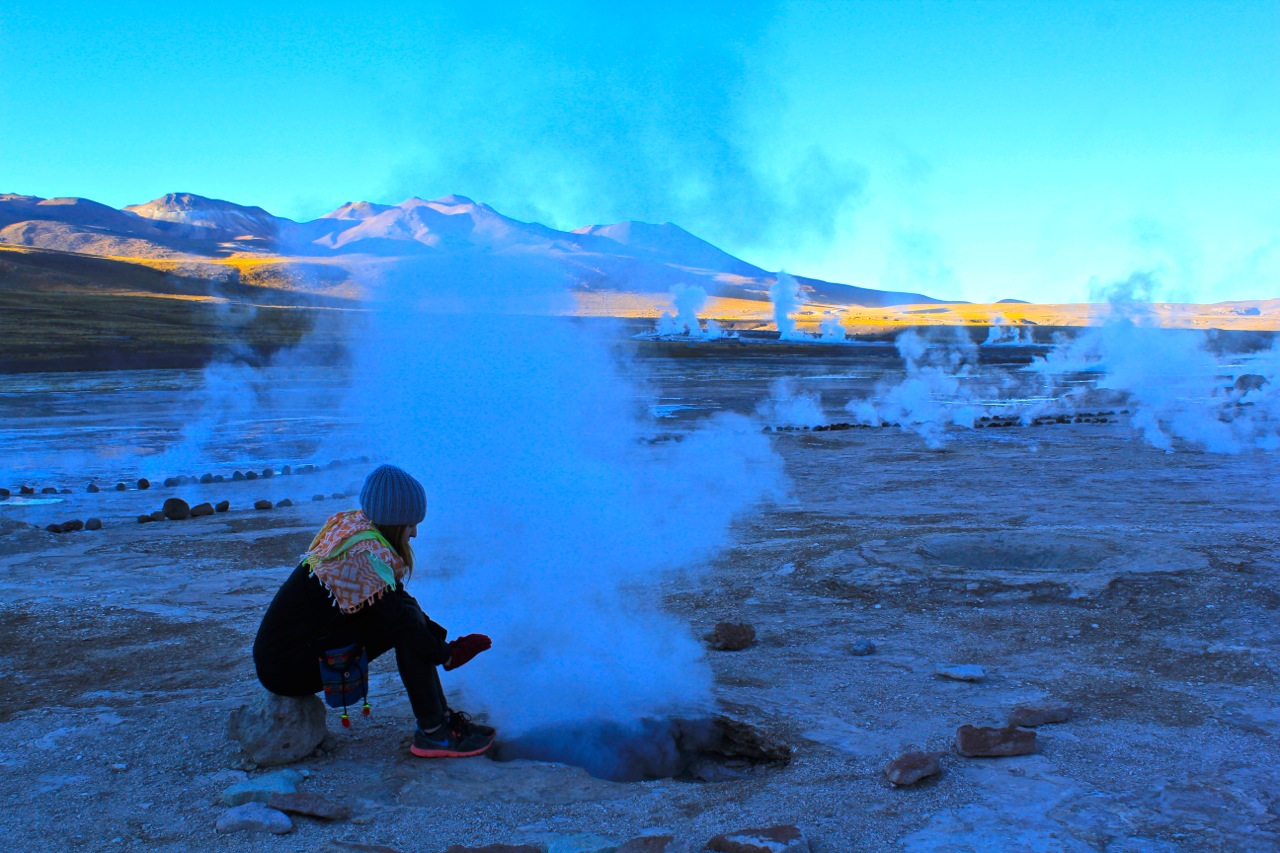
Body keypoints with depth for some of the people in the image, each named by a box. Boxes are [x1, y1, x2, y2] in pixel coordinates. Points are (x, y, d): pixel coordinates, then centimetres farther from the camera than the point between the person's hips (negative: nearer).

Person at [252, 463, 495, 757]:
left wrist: (443, 639, 7)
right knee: (405, 621, -17)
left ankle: (442, 716, 5)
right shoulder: (365, 555, -23)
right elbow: (397, 617, -22)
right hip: (288, 669, -9)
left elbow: (396, 603, 14)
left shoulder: (354, 530, 6)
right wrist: (447, 655, -7)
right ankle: (432, 733, -11)